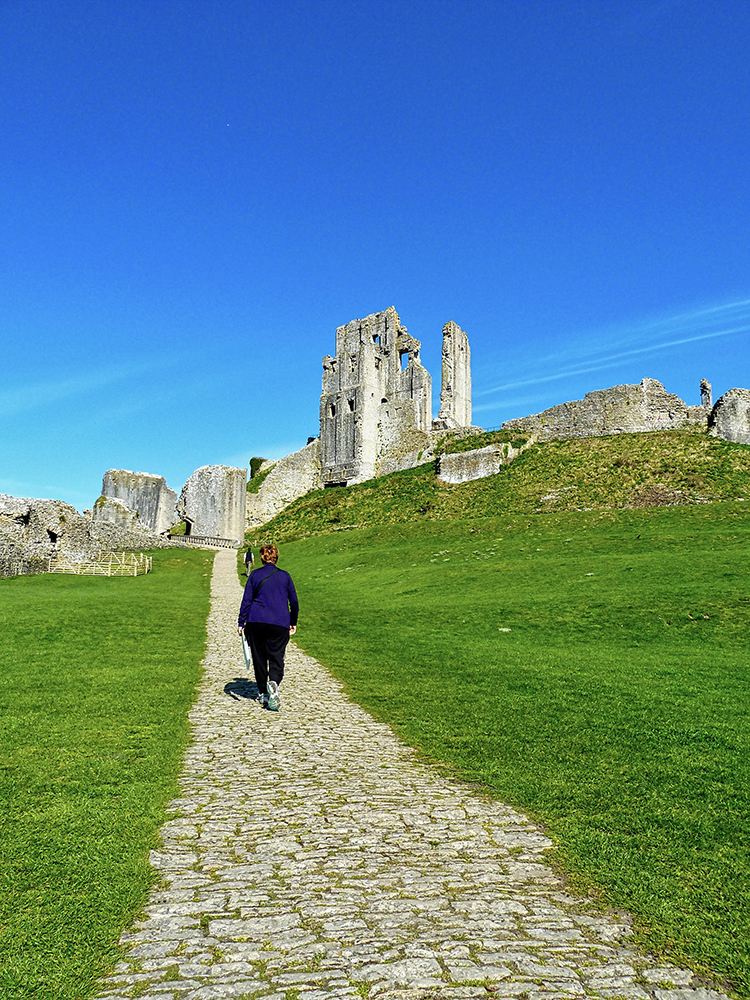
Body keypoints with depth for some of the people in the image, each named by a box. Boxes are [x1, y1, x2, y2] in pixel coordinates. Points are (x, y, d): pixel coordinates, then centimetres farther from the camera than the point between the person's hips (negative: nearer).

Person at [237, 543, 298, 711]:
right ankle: (273, 683, -27)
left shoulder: (254, 575, 4)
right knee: (276, 657, 1)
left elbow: (246, 600, 2)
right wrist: (293, 623, 20)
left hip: (256, 622, 1)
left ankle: (262, 693, 21)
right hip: (280, 625, 0)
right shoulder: (285, 576, 7)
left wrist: (241, 622, 6)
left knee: (259, 658, 13)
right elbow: (294, 601, 10)